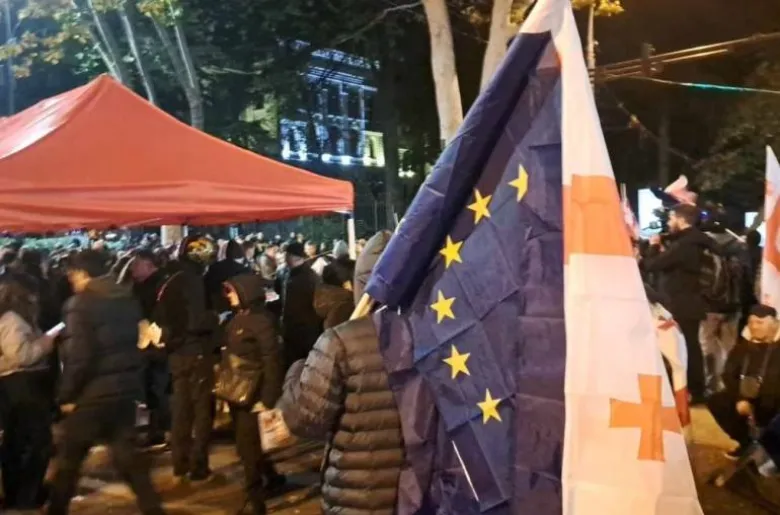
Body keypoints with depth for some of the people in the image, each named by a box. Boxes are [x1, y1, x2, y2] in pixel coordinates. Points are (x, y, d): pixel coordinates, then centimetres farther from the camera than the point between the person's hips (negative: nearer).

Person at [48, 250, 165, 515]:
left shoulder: (81, 303, -13)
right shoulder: (128, 299, 9)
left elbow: (78, 355, -17)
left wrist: (67, 394, -8)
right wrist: (130, 380, 17)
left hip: (93, 392, -6)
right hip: (126, 388, 6)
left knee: (69, 459, 12)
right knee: (127, 454, 13)